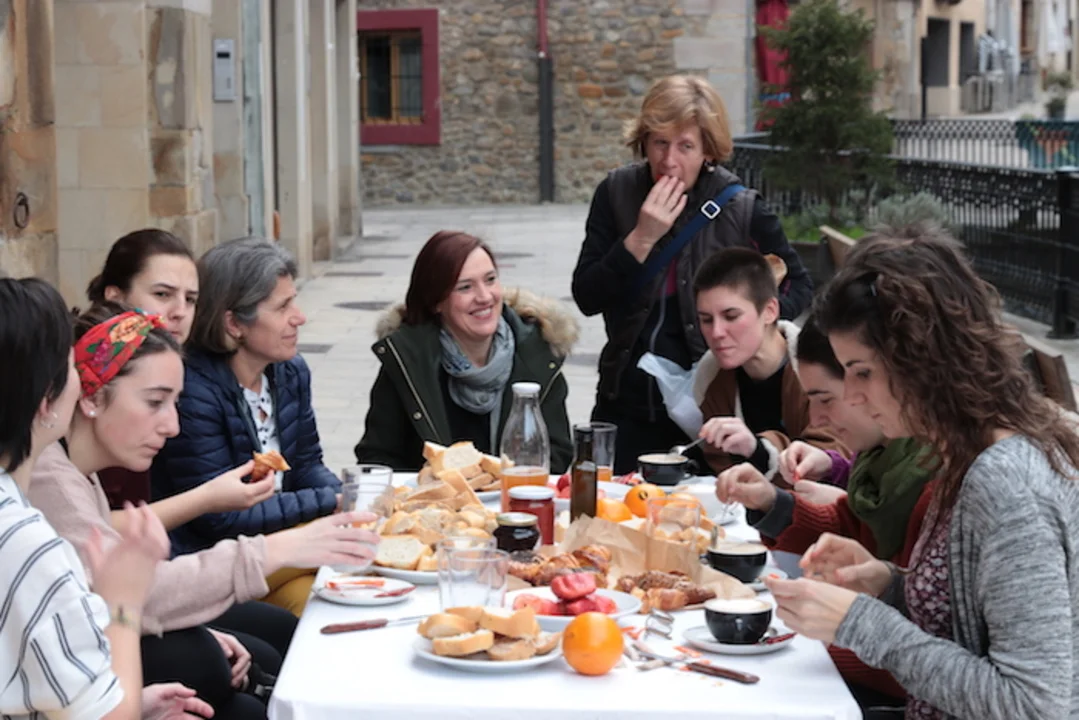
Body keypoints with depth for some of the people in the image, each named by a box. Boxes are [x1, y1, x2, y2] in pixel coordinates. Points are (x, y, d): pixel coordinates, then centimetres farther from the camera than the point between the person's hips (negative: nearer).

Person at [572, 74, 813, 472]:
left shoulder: (740, 209, -7)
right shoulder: (616, 194, -2)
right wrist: (642, 238, -18)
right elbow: (586, 298, -7)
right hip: (627, 406, 2)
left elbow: (799, 285, 5)